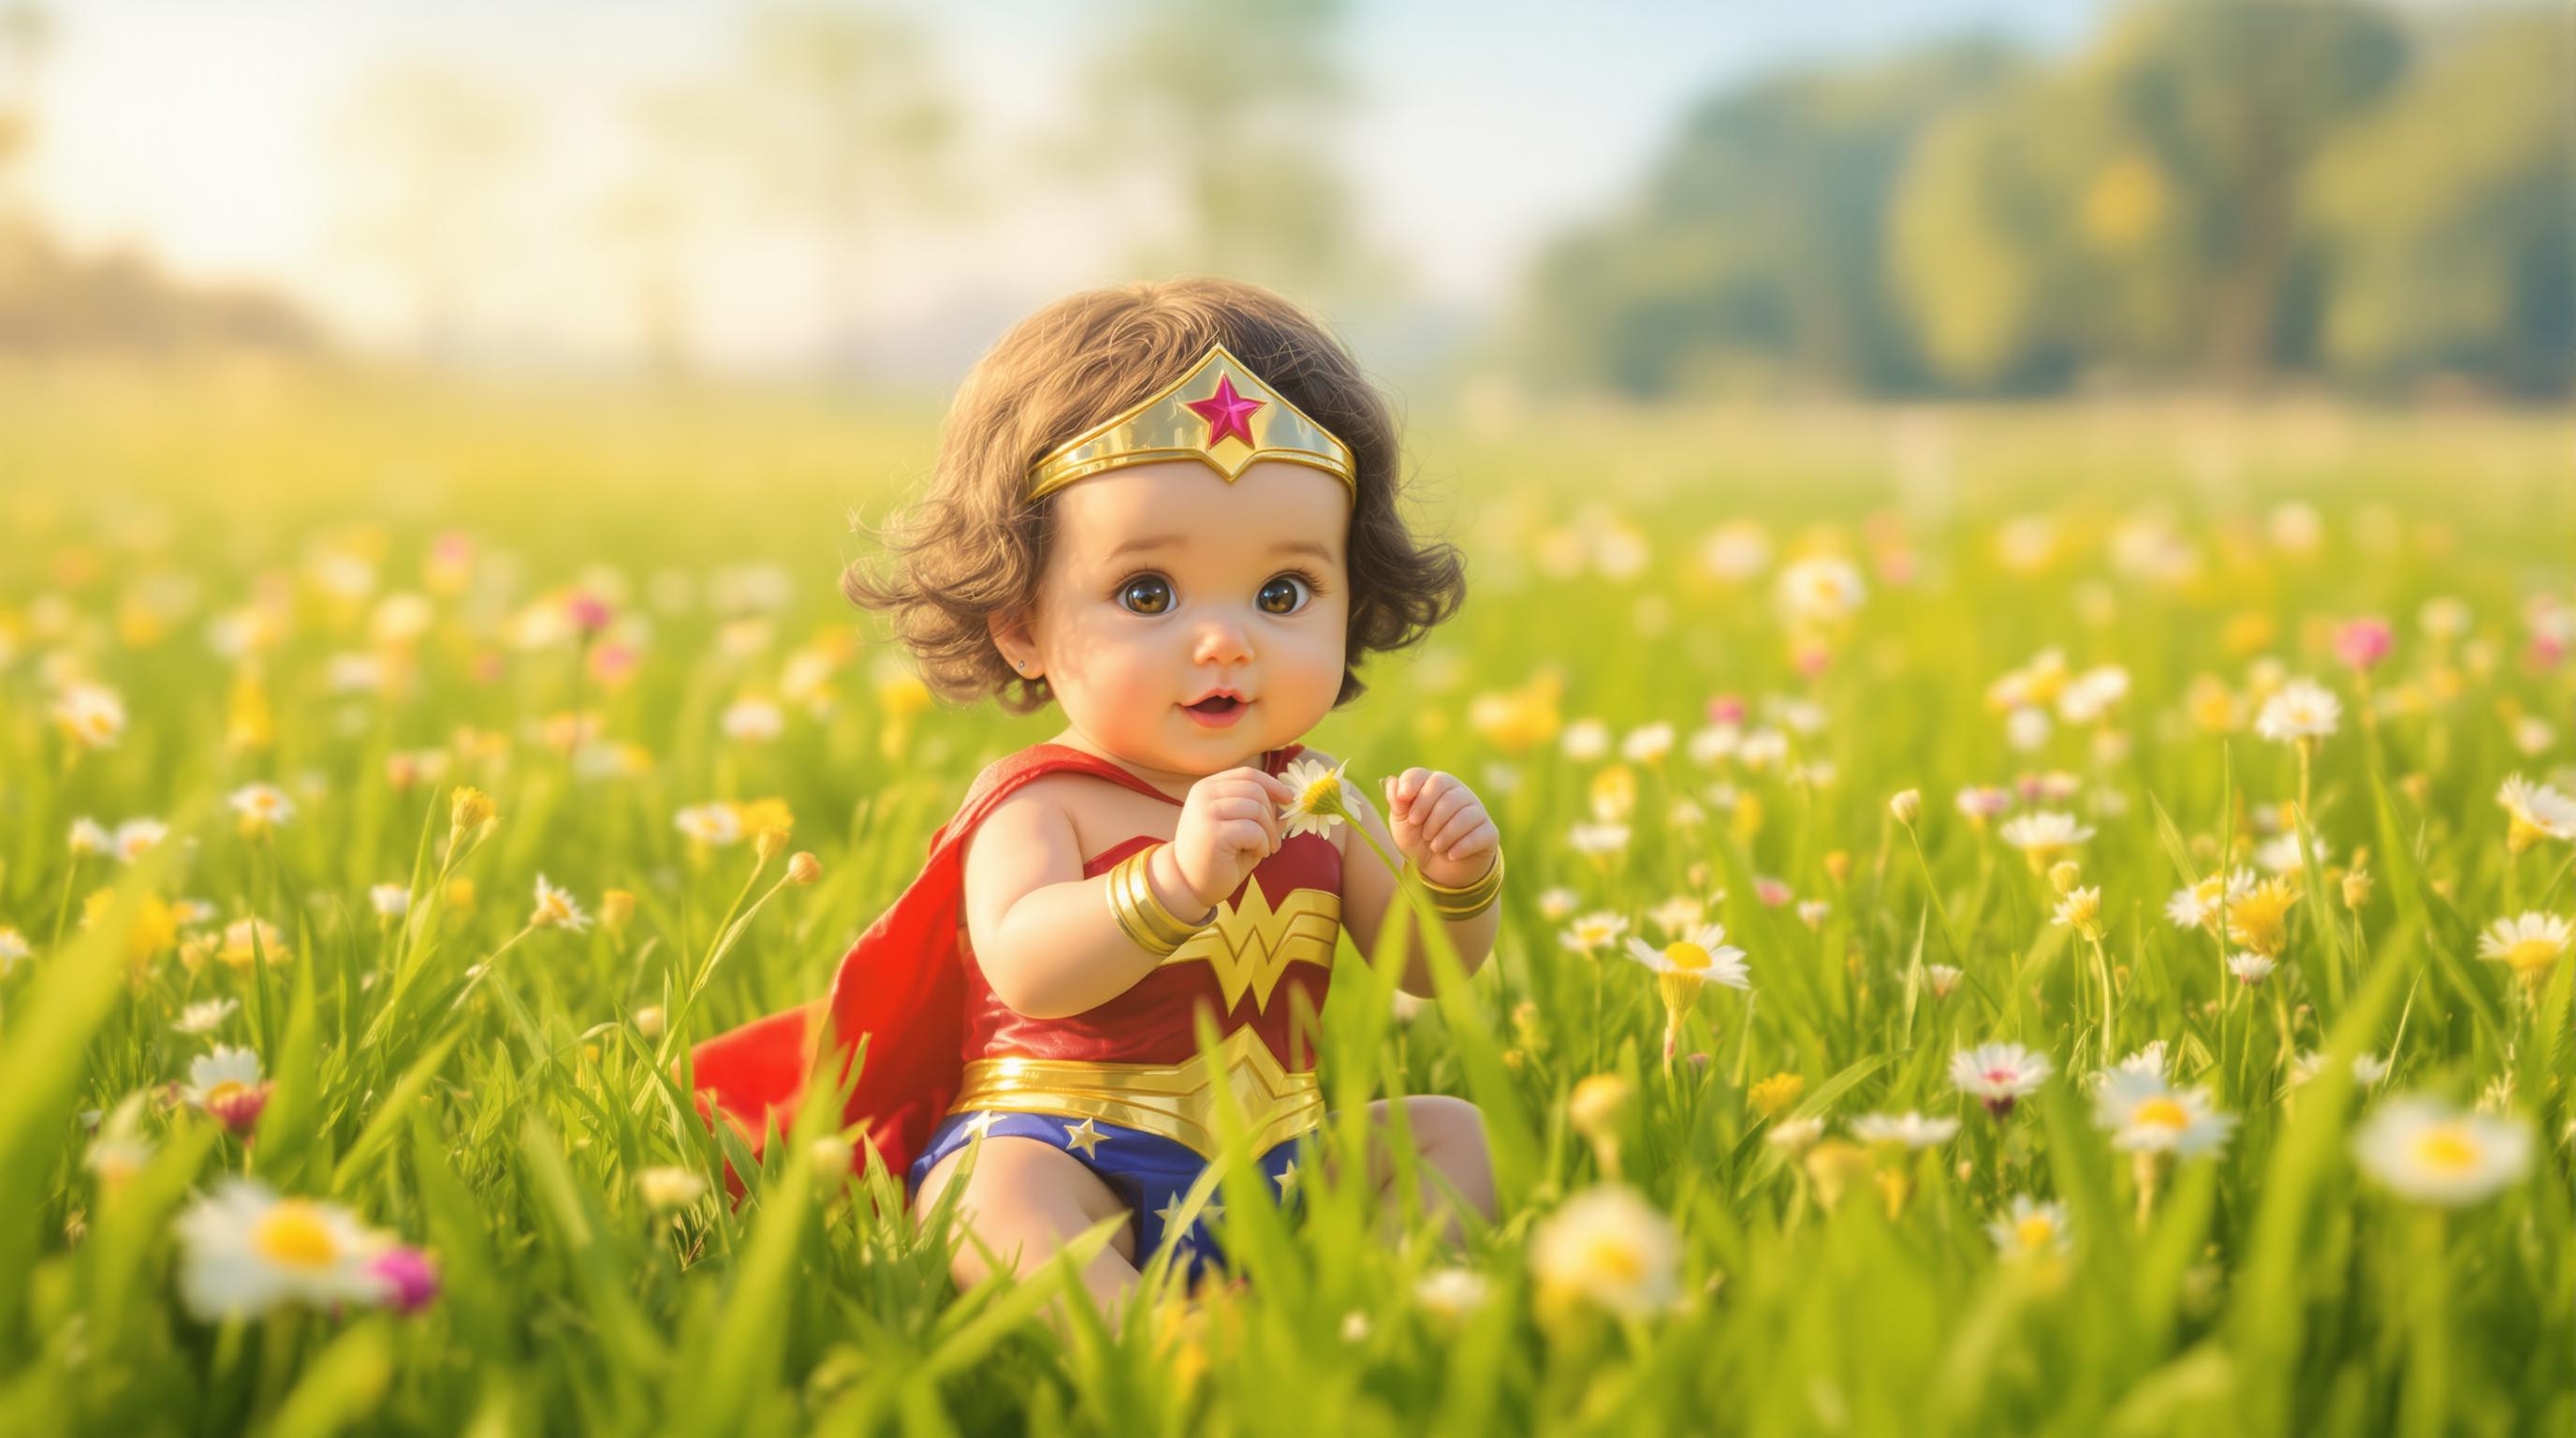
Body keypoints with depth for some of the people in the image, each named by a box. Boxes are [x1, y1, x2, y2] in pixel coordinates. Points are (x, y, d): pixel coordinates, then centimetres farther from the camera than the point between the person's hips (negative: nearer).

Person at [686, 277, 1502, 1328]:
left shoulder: (1314, 801, 7)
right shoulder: (1039, 807, -11)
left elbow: (1429, 968, 12)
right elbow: (1027, 969, -30)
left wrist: (1454, 884, -11)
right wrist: (1177, 876, -44)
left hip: (1276, 1167, 7)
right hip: (1059, 1152, -7)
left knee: (1448, 1130, 0)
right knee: (1007, 1197, -35)